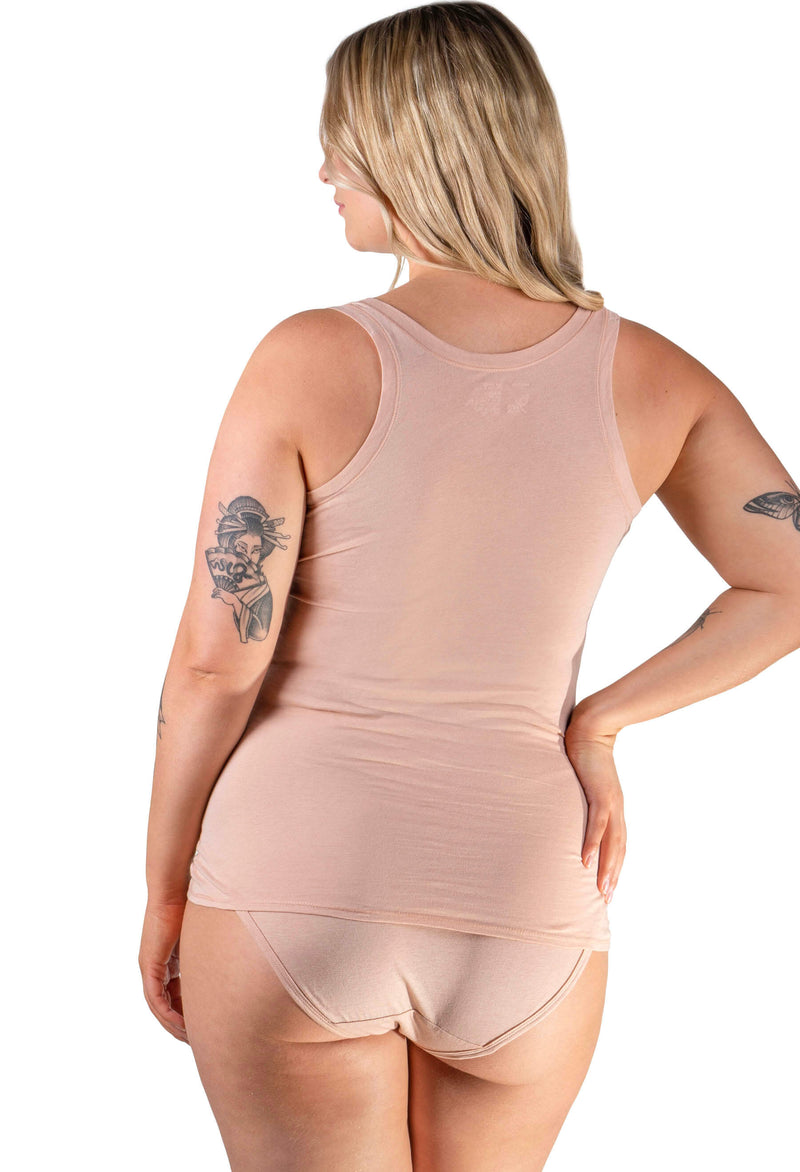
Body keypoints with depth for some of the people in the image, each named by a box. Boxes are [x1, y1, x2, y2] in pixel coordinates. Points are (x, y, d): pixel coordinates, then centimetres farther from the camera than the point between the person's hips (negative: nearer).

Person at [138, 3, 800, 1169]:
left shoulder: (308, 360, -12)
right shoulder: (646, 375, -2)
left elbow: (215, 662, -12)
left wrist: (163, 895, 1)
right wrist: (596, 725, 5)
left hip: (296, 887, -3)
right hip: (524, 909, 4)